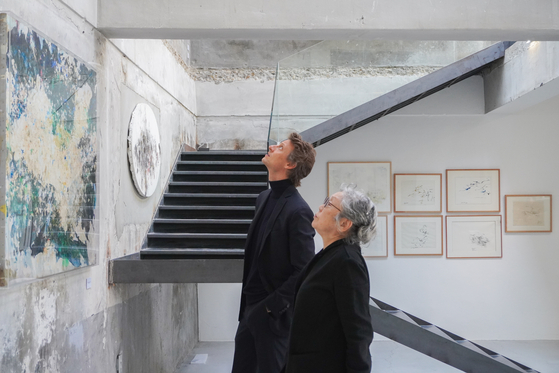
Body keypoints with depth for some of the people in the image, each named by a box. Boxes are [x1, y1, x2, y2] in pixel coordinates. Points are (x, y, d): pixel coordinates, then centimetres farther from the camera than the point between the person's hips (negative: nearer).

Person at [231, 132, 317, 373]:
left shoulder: (298, 211, -19)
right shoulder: (264, 198, 7)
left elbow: (303, 272, -20)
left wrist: (272, 306, -16)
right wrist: (247, 304, 14)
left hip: (273, 314, -8)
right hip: (250, 308, 8)